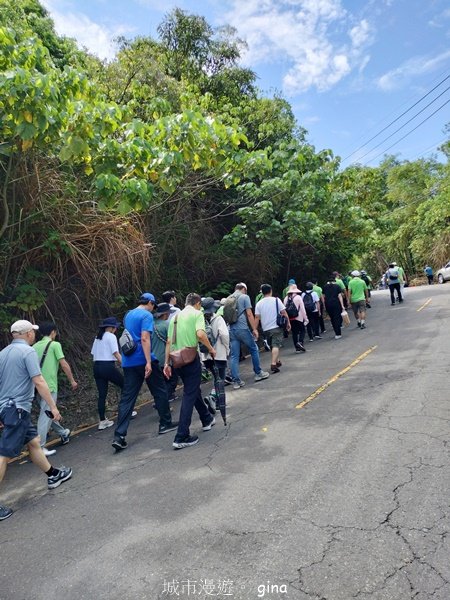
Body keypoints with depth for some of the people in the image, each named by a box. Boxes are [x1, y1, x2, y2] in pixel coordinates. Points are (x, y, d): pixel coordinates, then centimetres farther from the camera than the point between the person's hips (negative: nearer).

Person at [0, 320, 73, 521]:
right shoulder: (28, 351, -13)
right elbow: (38, 382, -18)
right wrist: (53, 406, -13)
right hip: (16, 409, -9)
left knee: (33, 441, 18)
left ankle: (53, 475, 32)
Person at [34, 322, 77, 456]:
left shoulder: (35, 346, 12)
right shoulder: (55, 344, -5)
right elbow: (64, 365, -9)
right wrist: (72, 381, 0)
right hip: (49, 386, -7)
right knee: (46, 416, -4)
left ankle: (63, 434, 36)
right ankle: (39, 448, -5)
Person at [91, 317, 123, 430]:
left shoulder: (97, 338, 17)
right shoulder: (111, 336, -6)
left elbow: (93, 354, 14)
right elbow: (116, 354, -13)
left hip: (96, 367, 7)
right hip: (108, 366, -7)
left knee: (102, 394, 9)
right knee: (125, 386, 13)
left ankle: (102, 421, 12)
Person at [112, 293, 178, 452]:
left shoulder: (128, 315, 17)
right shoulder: (147, 315, -8)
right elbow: (144, 339, -19)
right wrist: (148, 362, -23)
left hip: (128, 362, 7)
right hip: (144, 360, -7)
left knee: (127, 397, 3)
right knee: (160, 391, 11)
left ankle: (119, 436, -3)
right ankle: (165, 424, 22)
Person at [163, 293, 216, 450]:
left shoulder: (175, 316, 14)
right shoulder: (197, 313, -4)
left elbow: (169, 342, 12)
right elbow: (200, 334, -21)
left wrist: (167, 363, 14)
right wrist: (211, 348, -6)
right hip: (191, 358, -7)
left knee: (194, 390, 22)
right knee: (189, 395, -3)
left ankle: (207, 420, 39)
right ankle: (181, 437, -4)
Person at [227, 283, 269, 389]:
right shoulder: (244, 297, -1)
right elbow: (249, 314, -7)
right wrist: (254, 329, -5)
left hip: (231, 330, 5)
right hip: (242, 328, -5)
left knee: (234, 356, 5)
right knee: (254, 349, 14)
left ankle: (236, 381, 6)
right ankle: (258, 373, 23)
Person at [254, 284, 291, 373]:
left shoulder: (259, 304, 2)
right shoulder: (276, 300, -3)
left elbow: (257, 317, -1)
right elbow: (284, 313, -5)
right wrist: (288, 323, 5)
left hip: (266, 329, 3)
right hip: (276, 327, -3)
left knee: (273, 346, 19)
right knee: (276, 346, -7)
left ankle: (277, 361, 31)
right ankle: (273, 364, -20)